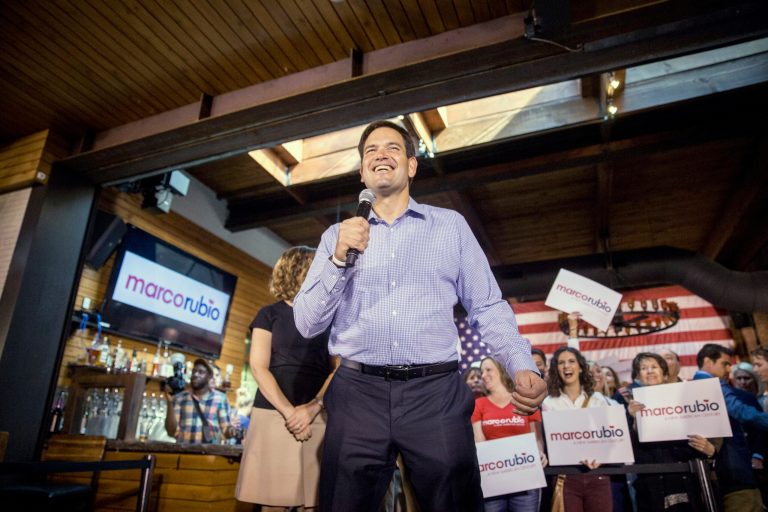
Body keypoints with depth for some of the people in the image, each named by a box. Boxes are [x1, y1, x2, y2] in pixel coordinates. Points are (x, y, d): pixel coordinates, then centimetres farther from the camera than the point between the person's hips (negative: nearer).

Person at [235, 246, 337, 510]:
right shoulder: (269, 314, 9)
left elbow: (337, 370, 6)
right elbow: (258, 367, 0)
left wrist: (312, 408, -11)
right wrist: (289, 412, -13)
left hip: (317, 417, 2)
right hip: (273, 415, -1)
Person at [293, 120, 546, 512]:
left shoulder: (451, 225, 10)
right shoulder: (337, 235, 11)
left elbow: (487, 307, 6)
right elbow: (307, 324, 5)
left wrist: (521, 365, -10)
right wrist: (339, 259, -9)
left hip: (436, 392, 0)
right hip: (357, 392, 1)